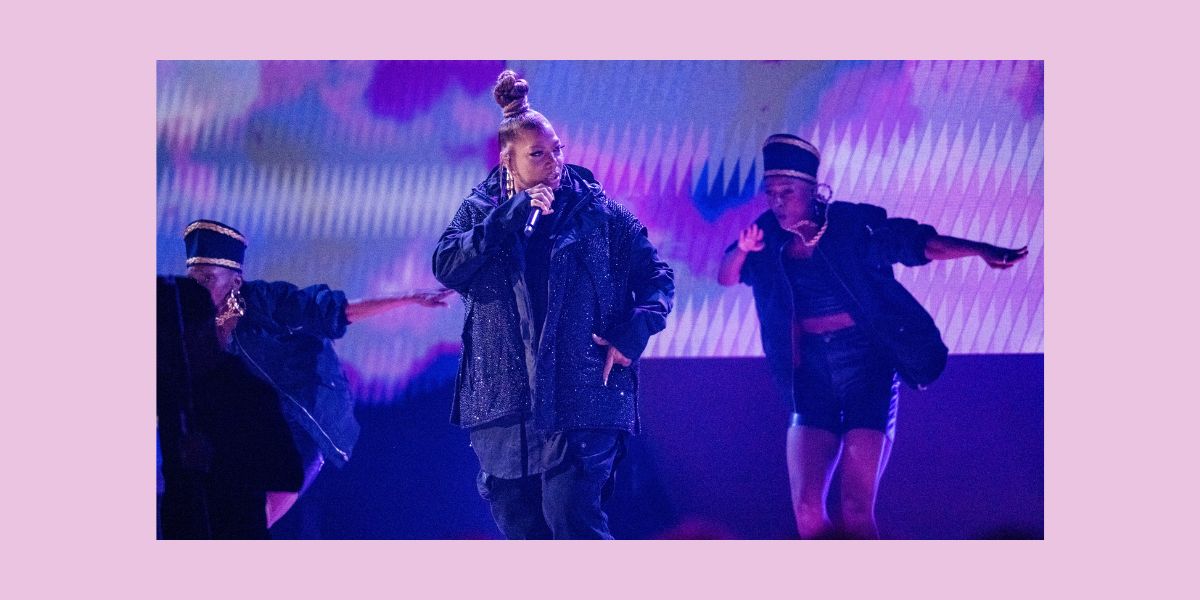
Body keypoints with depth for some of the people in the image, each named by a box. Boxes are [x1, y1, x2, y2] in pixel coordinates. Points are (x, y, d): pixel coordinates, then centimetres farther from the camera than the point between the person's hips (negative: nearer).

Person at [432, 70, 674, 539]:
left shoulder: (597, 212, 3)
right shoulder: (481, 211, 8)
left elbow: (657, 276, 8)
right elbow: (446, 267, -9)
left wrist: (635, 330, -10)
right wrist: (512, 216, -14)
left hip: (579, 399, -3)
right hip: (502, 402, 3)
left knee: (573, 520, -13)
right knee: (518, 527, 9)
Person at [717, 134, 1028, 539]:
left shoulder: (852, 225, -6)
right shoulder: (769, 238, 3)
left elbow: (921, 244, -10)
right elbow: (726, 277, -4)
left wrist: (983, 251, -25)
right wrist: (742, 251, -27)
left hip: (867, 367, -3)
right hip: (812, 375, 3)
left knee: (856, 508, -11)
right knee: (806, 509, -6)